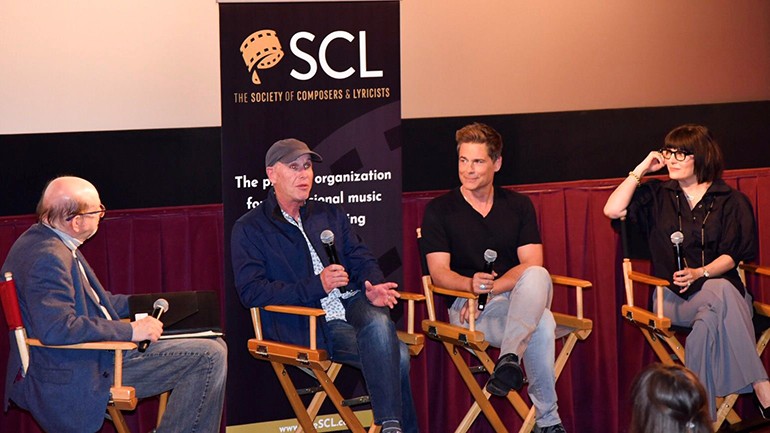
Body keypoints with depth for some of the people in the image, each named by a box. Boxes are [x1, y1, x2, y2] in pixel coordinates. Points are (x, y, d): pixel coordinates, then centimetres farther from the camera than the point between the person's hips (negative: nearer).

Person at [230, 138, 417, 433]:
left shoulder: (330, 214, 23)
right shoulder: (249, 229, 4)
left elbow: (361, 259, 17)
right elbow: (251, 291, -8)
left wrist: (374, 287, -8)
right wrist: (316, 286, -17)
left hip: (351, 303, 5)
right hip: (306, 325, -5)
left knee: (379, 321, -32)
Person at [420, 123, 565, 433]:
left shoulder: (518, 206, 12)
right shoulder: (439, 210, 5)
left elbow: (532, 266, 1)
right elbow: (439, 273, -4)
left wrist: (488, 289, -15)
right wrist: (471, 285, -28)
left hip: (521, 300, 3)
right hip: (468, 308, -3)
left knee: (536, 277, -37)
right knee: (542, 325, -35)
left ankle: (510, 358, -53)